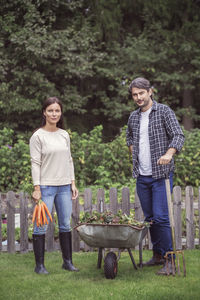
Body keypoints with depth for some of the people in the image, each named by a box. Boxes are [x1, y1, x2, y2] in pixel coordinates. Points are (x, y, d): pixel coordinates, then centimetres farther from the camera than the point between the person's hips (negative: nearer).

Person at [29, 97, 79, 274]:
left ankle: (68, 261, 19)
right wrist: (37, 188, -13)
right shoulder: (38, 136, -5)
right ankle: (39, 265, 5)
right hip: (46, 186, -5)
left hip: (64, 186, 5)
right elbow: (35, 164, -8)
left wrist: (73, 183, 11)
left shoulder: (64, 135, 11)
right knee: (41, 226, -3)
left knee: (66, 225, 9)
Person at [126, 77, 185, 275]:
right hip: (141, 176, 6)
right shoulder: (133, 117, 12)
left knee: (160, 217, -11)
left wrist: (169, 153, -31)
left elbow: (179, 135, -14)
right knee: (149, 218, 11)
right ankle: (157, 255, 22)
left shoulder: (164, 111, -5)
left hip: (161, 174, -6)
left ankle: (169, 259, -5)